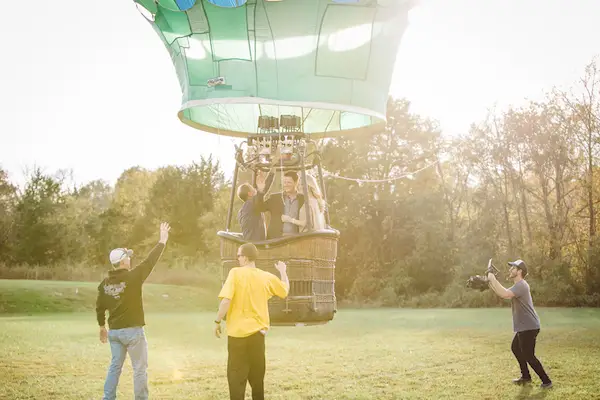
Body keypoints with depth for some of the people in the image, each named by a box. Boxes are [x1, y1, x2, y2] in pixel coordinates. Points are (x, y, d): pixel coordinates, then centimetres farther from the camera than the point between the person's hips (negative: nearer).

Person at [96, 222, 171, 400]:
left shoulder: (105, 283, 2)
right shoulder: (132, 277, -16)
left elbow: (100, 307, 10)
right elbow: (150, 261, -11)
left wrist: (102, 327, 24)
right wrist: (162, 241, -3)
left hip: (114, 331, 6)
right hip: (132, 331, -6)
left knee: (115, 365, 16)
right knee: (140, 368, 5)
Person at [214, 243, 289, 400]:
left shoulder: (235, 273, -11)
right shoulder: (267, 277, 3)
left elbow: (226, 300, -18)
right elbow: (285, 290, 19)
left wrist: (217, 322, -6)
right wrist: (283, 272, 35)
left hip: (238, 332, -4)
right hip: (258, 332, 4)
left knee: (236, 375, 2)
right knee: (257, 374, 18)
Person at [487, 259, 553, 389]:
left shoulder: (521, 285, -20)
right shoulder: (518, 285, 15)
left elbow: (504, 294, -36)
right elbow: (503, 292, 18)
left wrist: (493, 279, -27)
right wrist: (491, 282, 6)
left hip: (529, 327, -11)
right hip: (524, 327, 11)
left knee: (528, 355, -8)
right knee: (515, 348, 24)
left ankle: (546, 381, -1)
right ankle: (526, 376, 34)